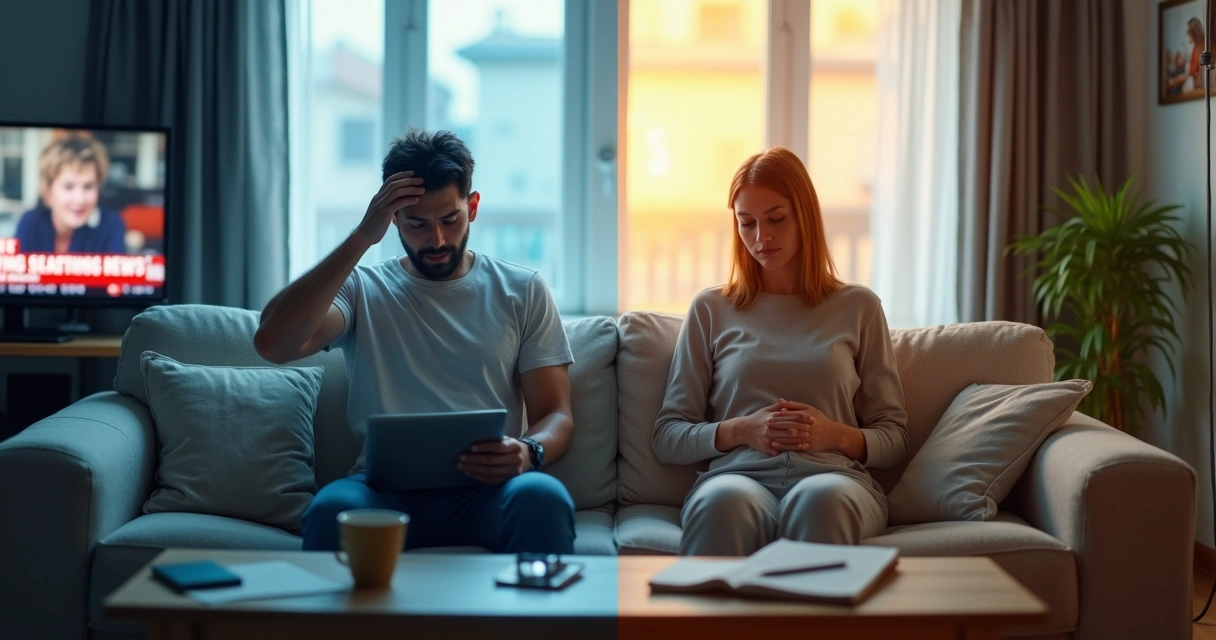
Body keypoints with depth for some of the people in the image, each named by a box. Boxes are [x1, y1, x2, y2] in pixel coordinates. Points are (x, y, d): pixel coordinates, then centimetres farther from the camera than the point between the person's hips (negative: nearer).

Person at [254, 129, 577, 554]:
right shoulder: (363, 290, 12)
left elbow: (555, 414, 11)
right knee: (331, 509, -35)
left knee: (543, 498, -34)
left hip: (486, 487, 1)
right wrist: (361, 238, -7)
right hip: (387, 486, 0)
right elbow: (272, 344, -7)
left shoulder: (524, 292, 15)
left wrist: (529, 452, -15)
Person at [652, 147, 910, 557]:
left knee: (819, 500, -38)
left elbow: (893, 438, 17)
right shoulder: (711, 310, 18)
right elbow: (667, 437, 14)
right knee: (726, 501, -39)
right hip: (737, 476, 0)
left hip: (836, 478, 1)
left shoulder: (858, 307, 18)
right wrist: (739, 431, -5)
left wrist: (835, 435, -4)